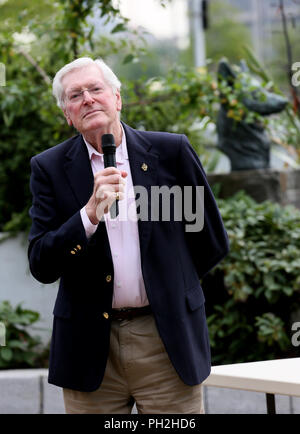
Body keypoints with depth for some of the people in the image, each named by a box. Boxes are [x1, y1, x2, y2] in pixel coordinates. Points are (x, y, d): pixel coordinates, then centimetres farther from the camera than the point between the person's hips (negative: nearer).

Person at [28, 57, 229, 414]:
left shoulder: (171, 152, 1)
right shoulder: (50, 168, 2)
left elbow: (213, 243, 11)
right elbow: (41, 267, -6)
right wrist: (91, 212, -19)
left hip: (167, 343, 0)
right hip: (90, 351, 0)